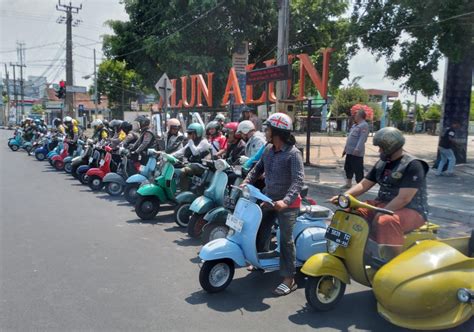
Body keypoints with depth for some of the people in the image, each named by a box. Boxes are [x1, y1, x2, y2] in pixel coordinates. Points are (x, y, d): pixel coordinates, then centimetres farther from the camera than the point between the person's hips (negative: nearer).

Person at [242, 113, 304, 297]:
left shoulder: (293, 153, -19)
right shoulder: (269, 149, 4)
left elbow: (298, 180, -28)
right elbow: (258, 168, 14)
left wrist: (285, 201, -40)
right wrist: (246, 182, -2)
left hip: (287, 204, -7)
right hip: (269, 199, 8)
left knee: (286, 240, -7)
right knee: (260, 231, 16)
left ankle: (289, 279, 1)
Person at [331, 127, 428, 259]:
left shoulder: (413, 165, -15)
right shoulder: (382, 163, 11)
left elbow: (404, 198, -23)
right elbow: (364, 184, 10)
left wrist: (381, 214, -26)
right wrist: (345, 196, -7)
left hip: (411, 210, -8)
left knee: (385, 222, -39)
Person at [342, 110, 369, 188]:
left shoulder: (364, 125, -13)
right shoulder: (355, 125, 18)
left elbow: (362, 139, -23)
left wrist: (357, 149, -30)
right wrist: (345, 148, 23)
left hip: (356, 153, -10)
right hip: (349, 152, 10)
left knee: (358, 170, -5)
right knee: (348, 167, 17)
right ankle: (348, 184, 29)